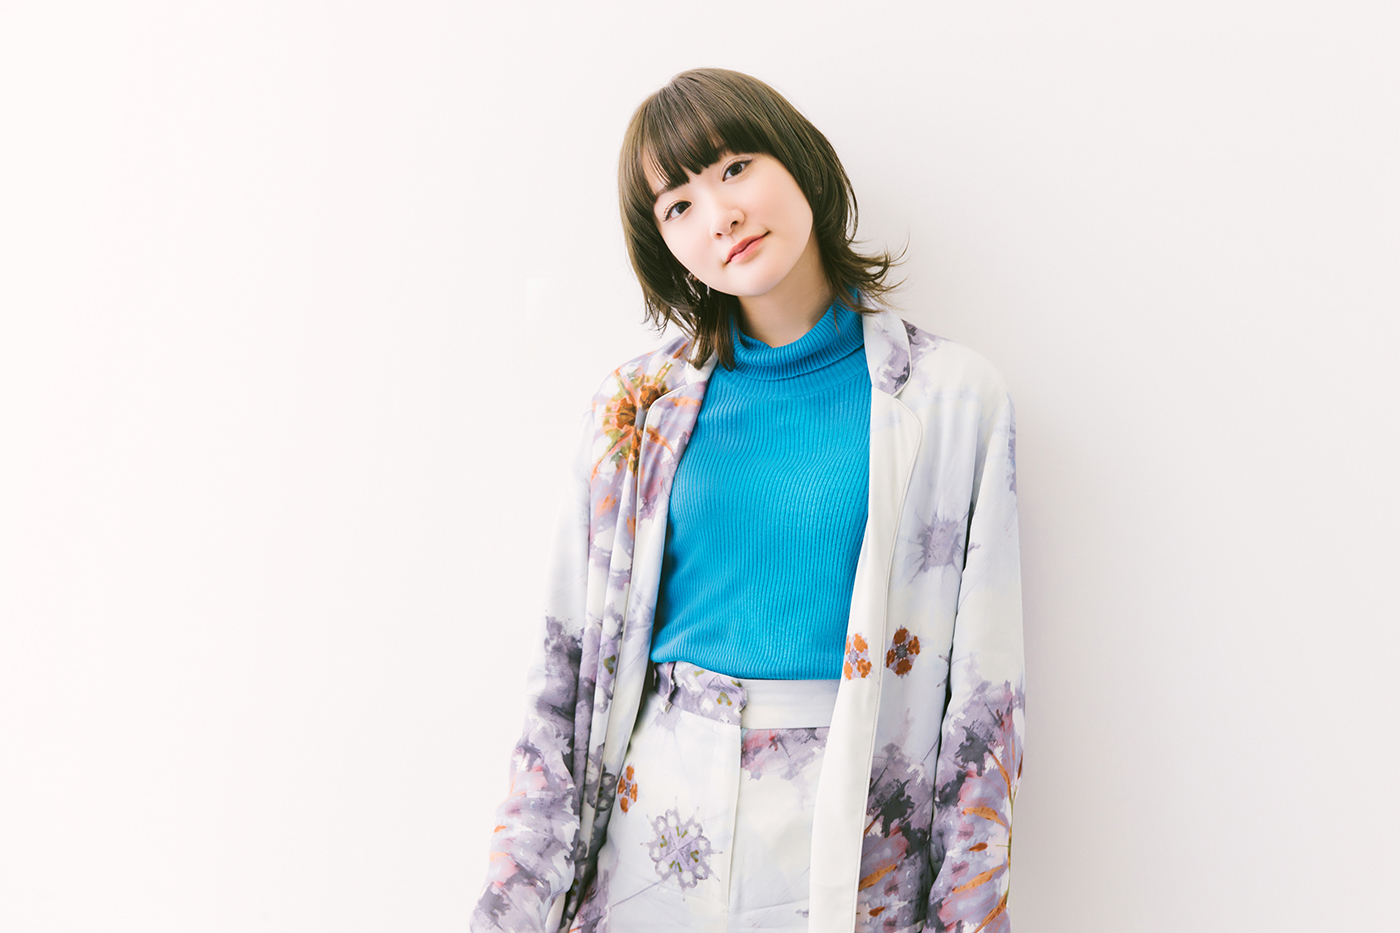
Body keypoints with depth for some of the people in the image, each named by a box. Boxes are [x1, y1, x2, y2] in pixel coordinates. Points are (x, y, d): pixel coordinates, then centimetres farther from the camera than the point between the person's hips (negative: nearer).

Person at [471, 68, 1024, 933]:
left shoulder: (954, 397, -5)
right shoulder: (640, 404, 1)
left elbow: (984, 682, -4)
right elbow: (571, 658, 2)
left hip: (845, 820, -1)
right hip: (658, 811, 2)